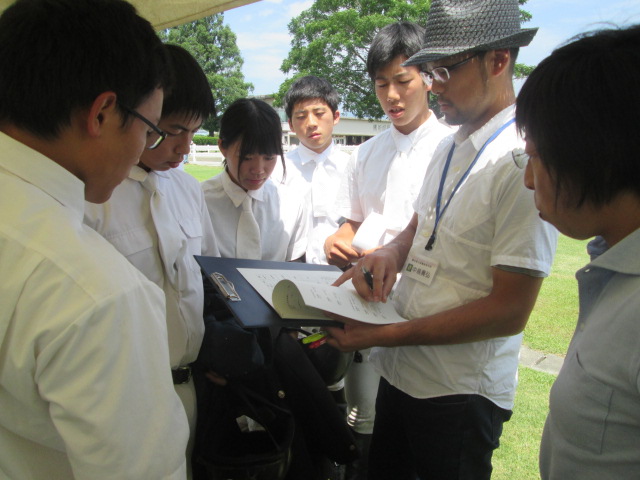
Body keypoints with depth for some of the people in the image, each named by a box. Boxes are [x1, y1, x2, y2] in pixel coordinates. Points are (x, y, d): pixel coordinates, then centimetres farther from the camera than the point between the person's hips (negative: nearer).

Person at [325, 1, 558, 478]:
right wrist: (391, 253, -6)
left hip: (459, 393, -7)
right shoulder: (449, 148, 7)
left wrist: (386, 335, -22)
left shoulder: (524, 162, -21)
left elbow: (509, 311, -22)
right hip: (399, 371, 8)